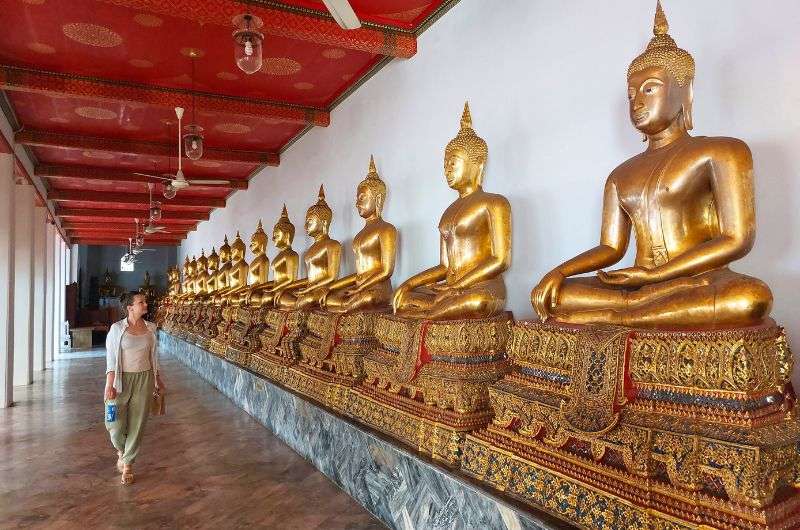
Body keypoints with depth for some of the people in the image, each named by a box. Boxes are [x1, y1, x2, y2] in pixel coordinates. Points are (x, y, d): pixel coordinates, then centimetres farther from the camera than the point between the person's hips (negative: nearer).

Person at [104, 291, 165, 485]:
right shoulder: (117, 328, -6)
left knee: (137, 423, 5)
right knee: (115, 423, -3)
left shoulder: (150, 328, 4)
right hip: (122, 378, -3)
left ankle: (128, 464, 22)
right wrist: (109, 385, -13)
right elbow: (111, 358, -7)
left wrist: (158, 380, 17)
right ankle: (121, 451, 30)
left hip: (144, 379, 3)